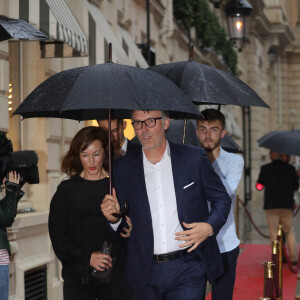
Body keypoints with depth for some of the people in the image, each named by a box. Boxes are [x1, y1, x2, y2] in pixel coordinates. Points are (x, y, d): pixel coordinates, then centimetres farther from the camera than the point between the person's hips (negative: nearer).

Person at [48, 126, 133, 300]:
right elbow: (58, 237, 2)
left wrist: (129, 231, -11)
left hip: (116, 274, 0)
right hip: (78, 276, 0)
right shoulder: (66, 190, 7)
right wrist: (88, 257, -12)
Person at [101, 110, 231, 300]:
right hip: (147, 273, 2)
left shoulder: (194, 158, 0)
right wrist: (114, 217, -10)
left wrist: (210, 227, -11)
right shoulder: (123, 168, 5)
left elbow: (222, 199, 8)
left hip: (187, 270, -2)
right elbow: (123, 225, 13)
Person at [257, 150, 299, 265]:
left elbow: (259, 186, 3)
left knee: (273, 233, 4)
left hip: (271, 205, -1)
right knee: (289, 232, 12)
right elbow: (296, 186, 7)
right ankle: (293, 259, 9)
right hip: (287, 205, 1)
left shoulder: (265, 168, -3)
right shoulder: (290, 169, 1)